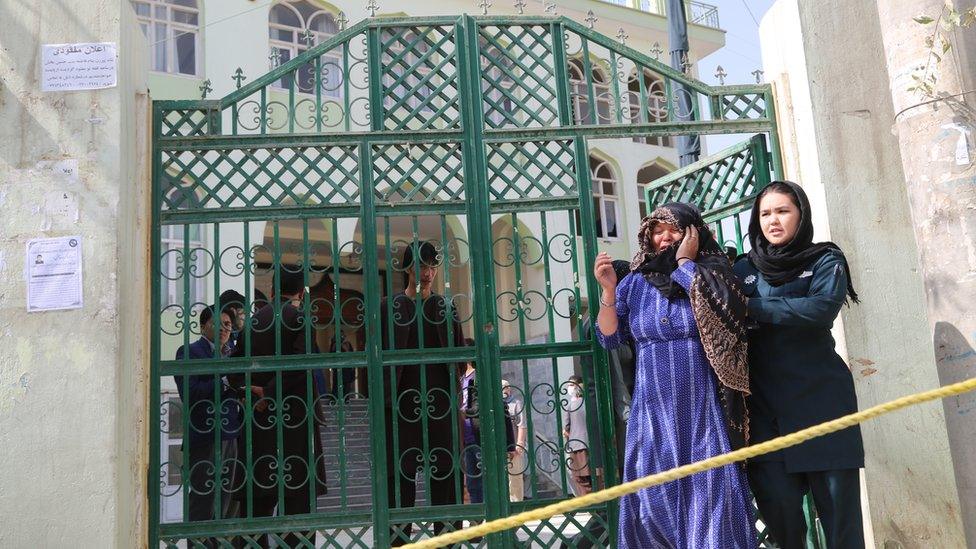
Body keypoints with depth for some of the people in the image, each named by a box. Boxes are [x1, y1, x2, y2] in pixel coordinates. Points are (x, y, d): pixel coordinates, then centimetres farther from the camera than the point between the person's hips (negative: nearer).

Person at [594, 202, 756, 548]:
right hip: (653, 411, 2)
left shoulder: (712, 270, 3)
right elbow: (609, 338, 4)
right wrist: (608, 290, -10)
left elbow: (720, 311, -18)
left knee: (711, 497, -1)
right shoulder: (635, 283, 8)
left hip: (704, 408, -2)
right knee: (655, 501, 5)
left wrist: (686, 263, -9)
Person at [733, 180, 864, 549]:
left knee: (838, 501, -1)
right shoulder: (744, 269, 13)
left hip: (820, 397, -2)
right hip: (764, 402, 2)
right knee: (777, 502, -2)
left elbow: (822, 308, -14)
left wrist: (751, 308, -13)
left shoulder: (824, 260, 5)